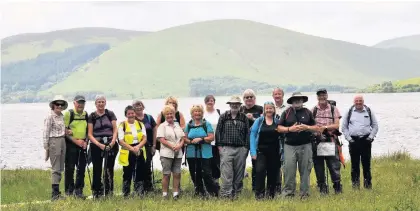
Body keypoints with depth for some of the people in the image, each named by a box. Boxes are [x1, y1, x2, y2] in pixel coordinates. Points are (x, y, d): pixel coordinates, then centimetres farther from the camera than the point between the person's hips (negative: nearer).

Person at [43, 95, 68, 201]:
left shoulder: (61, 116, 13)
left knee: (60, 168, 9)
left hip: (62, 141, 8)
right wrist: (46, 148, -11)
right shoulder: (50, 116, -8)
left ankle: (57, 192, 15)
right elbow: (46, 133, -9)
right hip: (54, 141, -8)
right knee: (55, 169, -8)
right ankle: (55, 194, -6)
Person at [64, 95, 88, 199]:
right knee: (70, 168, -1)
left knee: (81, 169, 6)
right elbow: (64, 130, -8)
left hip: (83, 145, 5)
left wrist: (86, 141, 0)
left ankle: (78, 191, 14)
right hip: (71, 145, -5)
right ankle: (69, 191, 6)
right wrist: (76, 141, -13)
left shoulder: (86, 115, 11)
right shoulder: (69, 113, -5)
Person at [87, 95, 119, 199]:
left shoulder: (110, 114, 10)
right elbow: (90, 134, 1)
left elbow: (115, 129, 7)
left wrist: (113, 141, -10)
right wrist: (99, 144, -12)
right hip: (96, 145, -1)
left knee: (109, 170, 0)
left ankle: (109, 193, 3)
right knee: (97, 170, 0)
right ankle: (96, 194, 5)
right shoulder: (92, 116, 5)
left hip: (110, 145, 1)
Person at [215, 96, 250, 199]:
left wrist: (246, 147, 5)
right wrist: (219, 146, -1)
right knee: (226, 173, -9)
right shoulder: (223, 117, 6)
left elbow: (247, 133, 12)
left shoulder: (244, 118, 11)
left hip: (241, 149, 2)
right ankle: (226, 194, -8)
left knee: (239, 173, 6)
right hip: (226, 148, -2)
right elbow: (218, 131, 6)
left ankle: (236, 193, 14)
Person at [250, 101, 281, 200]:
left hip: (274, 152, 2)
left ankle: (271, 194, 19)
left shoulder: (278, 122, 6)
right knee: (260, 171, -16)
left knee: (272, 173, 7)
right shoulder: (259, 121, 2)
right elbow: (253, 135, -2)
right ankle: (259, 193, -9)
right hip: (261, 151, -2)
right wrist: (253, 151, -9)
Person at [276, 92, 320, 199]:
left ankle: (304, 194, 10)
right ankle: (288, 193, 2)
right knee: (289, 170, -5)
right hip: (290, 146, -1)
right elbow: (279, 128, 5)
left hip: (305, 145, 1)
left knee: (305, 170, 3)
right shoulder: (286, 113, 8)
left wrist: (306, 127, -10)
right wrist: (290, 129, -11)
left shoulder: (307, 112, 10)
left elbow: (316, 128, 9)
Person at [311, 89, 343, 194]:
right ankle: (322, 187, 13)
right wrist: (316, 130, -15)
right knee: (318, 166, 4)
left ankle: (337, 186, 7)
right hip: (317, 141, 2)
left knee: (334, 165, -3)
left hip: (331, 141, -2)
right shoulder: (313, 110, 10)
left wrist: (325, 127, -15)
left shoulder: (334, 109, 7)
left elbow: (336, 125, -1)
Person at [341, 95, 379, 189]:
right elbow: (344, 127, 11)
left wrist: (371, 136, 0)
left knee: (366, 163, 0)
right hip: (353, 141, 0)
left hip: (366, 140, 0)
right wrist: (348, 138, 0)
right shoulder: (349, 112, 8)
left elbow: (375, 126, 14)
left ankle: (368, 183, 7)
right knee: (354, 163, 2)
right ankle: (355, 183, 8)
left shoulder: (369, 112, 10)